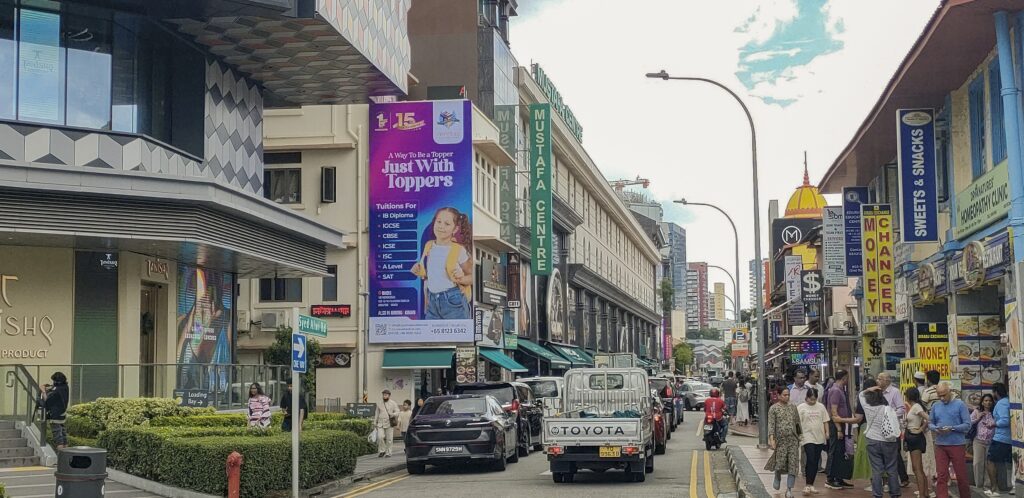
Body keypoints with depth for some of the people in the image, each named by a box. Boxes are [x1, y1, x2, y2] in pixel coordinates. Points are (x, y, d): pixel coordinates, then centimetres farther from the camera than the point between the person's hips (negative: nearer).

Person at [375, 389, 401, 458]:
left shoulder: (393, 403, 5)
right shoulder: (379, 404, 15)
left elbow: (397, 413, -1)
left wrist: (392, 415, -21)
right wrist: (376, 423, 18)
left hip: (389, 424, -2)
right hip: (381, 424, 2)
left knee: (389, 439, -2)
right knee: (380, 437, -14)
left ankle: (388, 453, 8)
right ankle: (382, 451, 1)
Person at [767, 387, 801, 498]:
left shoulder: (793, 407, 11)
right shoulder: (773, 409, -1)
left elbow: (797, 423, 17)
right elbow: (771, 424, -7)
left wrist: (800, 435, 16)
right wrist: (771, 439, -16)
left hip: (793, 439, 3)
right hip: (780, 440, -3)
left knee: (793, 465, -3)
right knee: (780, 462, -3)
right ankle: (777, 478, 32)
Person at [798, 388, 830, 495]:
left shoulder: (821, 407, 9)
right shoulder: (801, 408, -2)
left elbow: (825, 421, 14)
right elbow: (798, 423, -4)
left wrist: (827, 433, 5)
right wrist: (799, 434, -11)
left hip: (819, 438, 4)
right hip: (808, 437, -4)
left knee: (816, 463, 8)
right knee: (810, 461, -14)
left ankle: (811, 485, 16)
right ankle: (807, 485, -11)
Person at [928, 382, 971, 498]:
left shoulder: (960, 405, -4)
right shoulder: (935, 406, 9)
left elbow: (967, 425, -7)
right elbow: (930, 423, 14)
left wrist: (952, 428, -19)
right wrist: (935, 428, -9)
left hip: (957, 444, -3)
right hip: (940, 445, 3)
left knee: (961, 475, 4)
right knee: (942, 476, 1)